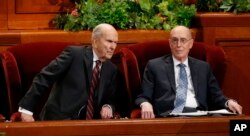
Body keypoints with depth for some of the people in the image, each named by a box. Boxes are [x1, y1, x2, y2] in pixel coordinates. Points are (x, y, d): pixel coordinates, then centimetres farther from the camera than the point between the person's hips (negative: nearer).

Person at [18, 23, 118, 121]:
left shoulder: (111, 69, 11)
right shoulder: (73, 54, -6)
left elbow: (110, 99, 21)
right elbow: (44, 78, -8)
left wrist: (108, 107, -5)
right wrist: (26, 109, -14)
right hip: (58, 120, -7)